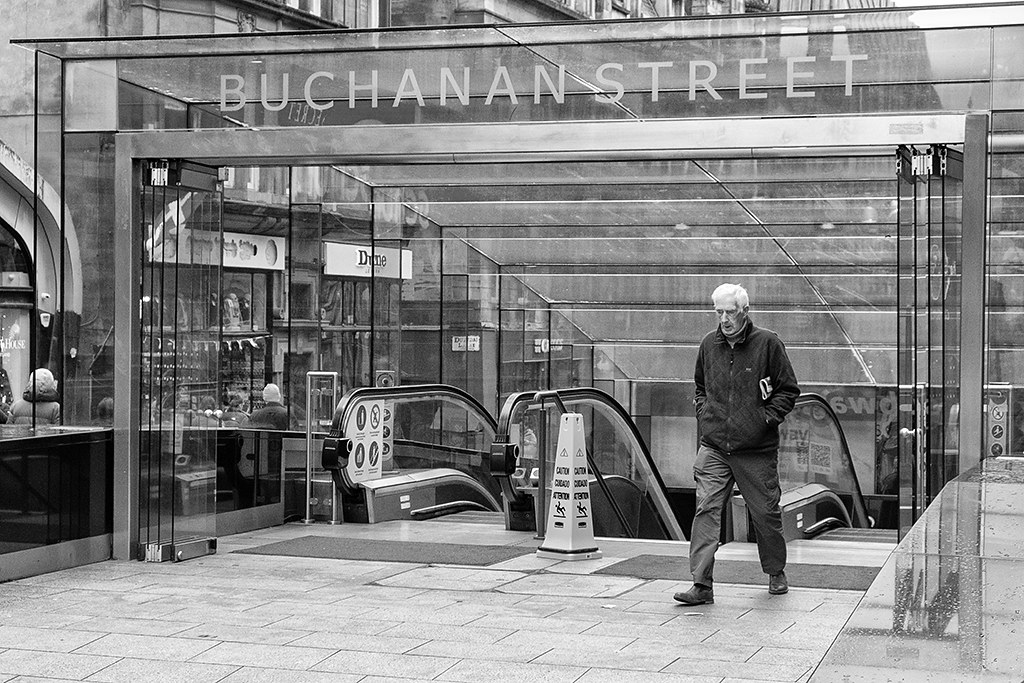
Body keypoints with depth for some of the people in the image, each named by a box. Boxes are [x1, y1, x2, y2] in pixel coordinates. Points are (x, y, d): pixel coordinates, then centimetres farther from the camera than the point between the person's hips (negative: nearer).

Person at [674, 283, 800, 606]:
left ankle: (776, 573, 32)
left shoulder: (768, 343, -6)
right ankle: (702, 584, -11)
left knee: (765, 512, 9)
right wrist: (704, 413, 10)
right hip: (713, 447, 3)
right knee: (705, 509, -9)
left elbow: (789, 389, 0)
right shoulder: (708, 344, 7)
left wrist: (766, 418, -8)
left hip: (757, 449, -3)